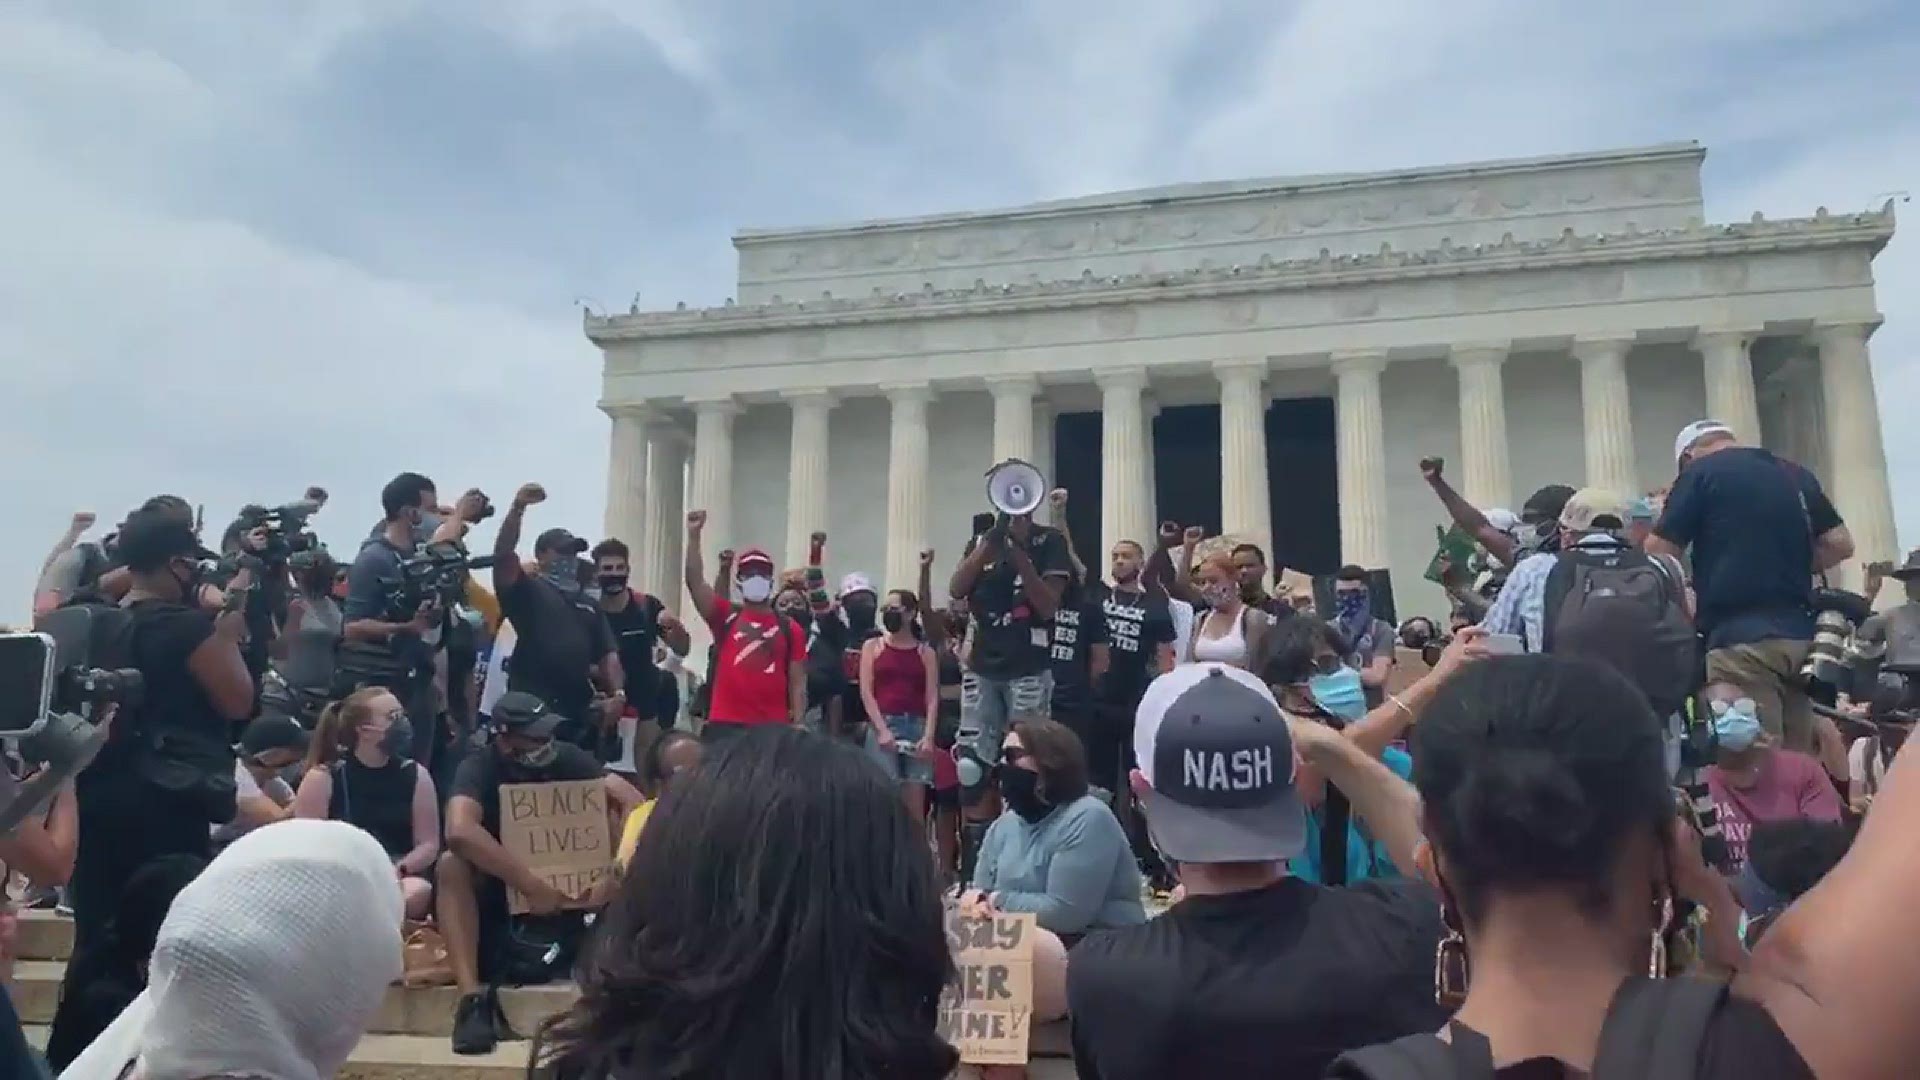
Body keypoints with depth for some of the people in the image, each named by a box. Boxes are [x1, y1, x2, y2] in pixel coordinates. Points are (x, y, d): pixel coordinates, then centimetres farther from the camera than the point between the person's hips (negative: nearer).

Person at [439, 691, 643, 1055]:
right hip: (495, 887, -2)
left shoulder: (565, 757, -10)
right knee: (450, 866, -33)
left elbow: (634, 804, -19)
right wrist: (532, 885, -43)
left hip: (565, 887, 3)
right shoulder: (480, 767, -19)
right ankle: (473, 996, -38)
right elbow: (459, 831, -40)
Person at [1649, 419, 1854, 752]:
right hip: (1800, 633, 6)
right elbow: (1840, 545, 15)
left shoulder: (1700, 472, 0)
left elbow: (1659, 554, -2)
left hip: (1741, 637, -6)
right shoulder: (1797, 475, 17)